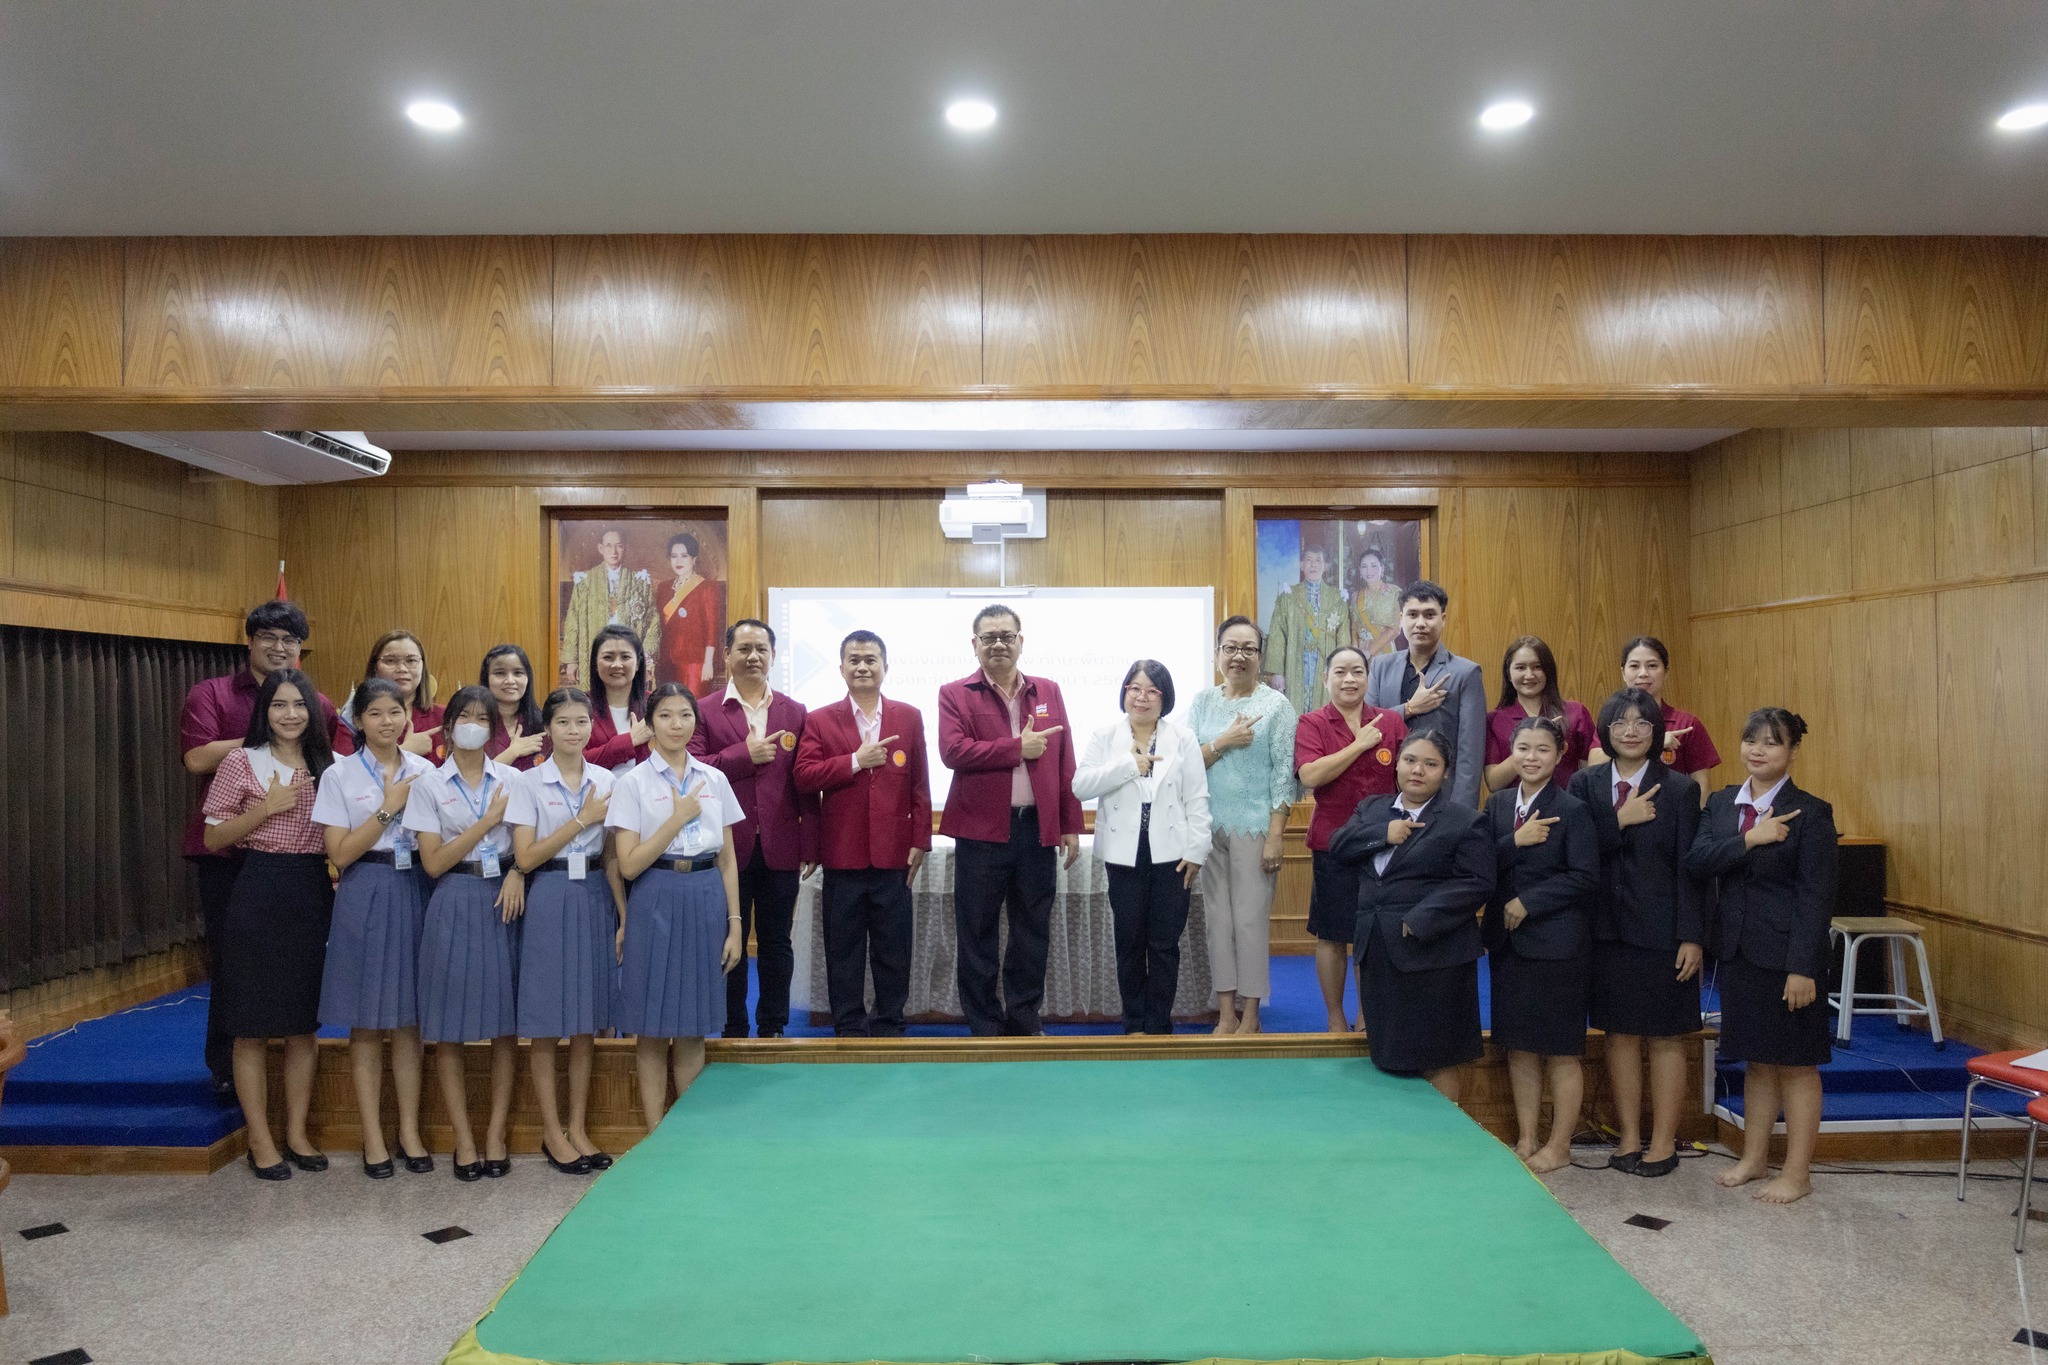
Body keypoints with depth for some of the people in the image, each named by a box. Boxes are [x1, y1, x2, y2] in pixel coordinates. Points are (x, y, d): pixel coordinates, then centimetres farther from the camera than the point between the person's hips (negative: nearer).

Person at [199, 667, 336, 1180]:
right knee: (253, 1026, 3)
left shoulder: (326, 766, 9)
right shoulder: (242, 763, -2)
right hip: (258, 893, -4)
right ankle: (260, 1139, 14)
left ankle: (297, 1132, 21)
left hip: (313, 894, 4)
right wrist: (269, 807, -14)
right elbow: (213, 838, -4)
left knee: (304, 1022, 10)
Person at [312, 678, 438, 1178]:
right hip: (365, 896, -2)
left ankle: (410, 1132, 17)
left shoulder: (426, 772, 7)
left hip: (416, 893, 2)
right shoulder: (340, 775, 0)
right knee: (366, 1024, 3)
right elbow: (340, 853, -8)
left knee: (409, 1019, 8)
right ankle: (373, 1138, 13)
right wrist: (390, 808, -11)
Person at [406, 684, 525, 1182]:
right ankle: (463, 1140, 10)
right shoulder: (429, 785, 2)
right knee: (448, 1029, 0)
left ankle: (496, 1135, 12)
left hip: (504, 900, 1)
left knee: (506, 1025, 3)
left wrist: (518, 873, -11)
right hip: (453, 905, -1)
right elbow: (433, 862, -4)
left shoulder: (513, 780, 7)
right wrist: (487, 822, -10)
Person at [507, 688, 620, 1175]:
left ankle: (577, 1129, 19)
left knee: (587, 1023, 8)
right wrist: (582, 819, -12)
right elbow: (525, 857, -9)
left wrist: (625, 915, 1)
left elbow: (612, 857, 7)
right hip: (548, 900, -3)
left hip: (594, 897, 3)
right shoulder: (529, 782, -2)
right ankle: (552, 1133, 15)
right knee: (546, 1024, 3)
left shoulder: (605, 782, 6)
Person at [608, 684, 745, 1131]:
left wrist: (734, 923, 6)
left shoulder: (715, 780, 8)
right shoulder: (633, 782, -2)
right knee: (653, 1031, 4)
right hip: (656, 903, -3)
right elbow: (628, 865, -9)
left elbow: (728, 859, 11)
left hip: (707, 902, 3)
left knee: (693, 1030, 10)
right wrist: (679, 817, -12)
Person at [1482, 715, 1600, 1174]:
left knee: (1561, 1051, 6)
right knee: (1518, 1047, 11)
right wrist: (1515, 841, -16)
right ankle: (1526, 1140, 23)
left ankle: (1558, 1147, 18)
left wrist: (1528, 903, -15)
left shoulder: (1573, 810, -8)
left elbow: (1585, 877, -13)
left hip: (1558, 945, -5)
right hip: (1507, 942, 5)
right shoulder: (1498, 804, 7)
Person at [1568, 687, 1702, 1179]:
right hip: (1607, 929, 3)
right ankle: (1628, 1137, 23)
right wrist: (1620, 820, -17)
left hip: (1661, 930, -2)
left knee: (1666, 1036, 7)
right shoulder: (1584, 783, 3)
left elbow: (1689, 868, -6)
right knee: (1619, 1033, 11)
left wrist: (1691, 936, -10)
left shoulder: (1678, 789, -4)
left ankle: (1663, 1142, 18)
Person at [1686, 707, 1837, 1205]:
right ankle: (1754, 1158, 28)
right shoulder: (1721, 803, 7)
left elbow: (1816, 896, -13)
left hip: (1786, 953, -5)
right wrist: (1750, 839, -20)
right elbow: (1695, 860, -6)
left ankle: (1798, 1173, 17)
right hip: (1740, 952, 5)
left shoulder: (1810, 812, -9)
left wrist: (1803, 968, -18)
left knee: (1796, 1064, 6)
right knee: (1757, 1060, 16)